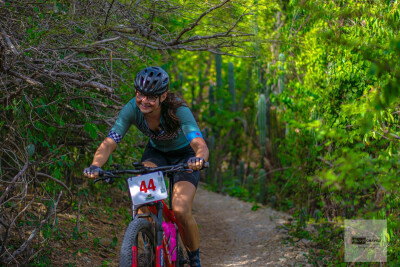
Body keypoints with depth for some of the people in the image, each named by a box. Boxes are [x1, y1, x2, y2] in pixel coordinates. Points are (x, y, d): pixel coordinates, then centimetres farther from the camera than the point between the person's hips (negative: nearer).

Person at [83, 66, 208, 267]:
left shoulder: (178, 110, -35)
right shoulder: (132, 109, -26)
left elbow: (200, 145, -46)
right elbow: (109, 143, -32)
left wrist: (199, 159, -70)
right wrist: (95, 166, -52)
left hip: (184, 155, -3)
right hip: (156, 152, 3)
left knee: (180, 210, -22)